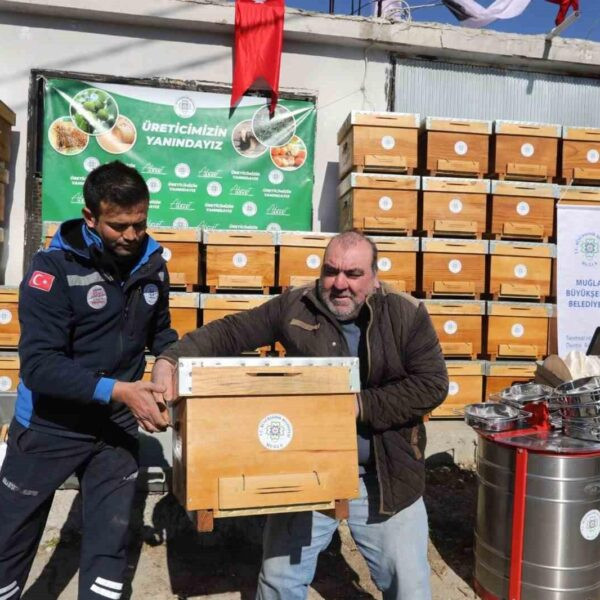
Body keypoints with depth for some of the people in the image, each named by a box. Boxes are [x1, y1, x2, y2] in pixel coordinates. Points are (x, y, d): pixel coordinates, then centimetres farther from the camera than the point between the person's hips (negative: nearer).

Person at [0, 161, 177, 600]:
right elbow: (39, 365, -26)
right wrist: (116, 390, -35)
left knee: (109, 545, 16)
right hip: (50, 427, -3)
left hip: (117, 427, 4)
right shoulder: (54, 267, -20)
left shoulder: (152, 263, -5)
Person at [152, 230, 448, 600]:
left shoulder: (407, 316, -8)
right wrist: (171, 359, -18)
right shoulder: (296, 307, -5)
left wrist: (361, 406, -20)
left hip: (386, 478, 0)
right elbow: (229, 332, -4)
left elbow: (432, 384, -12)